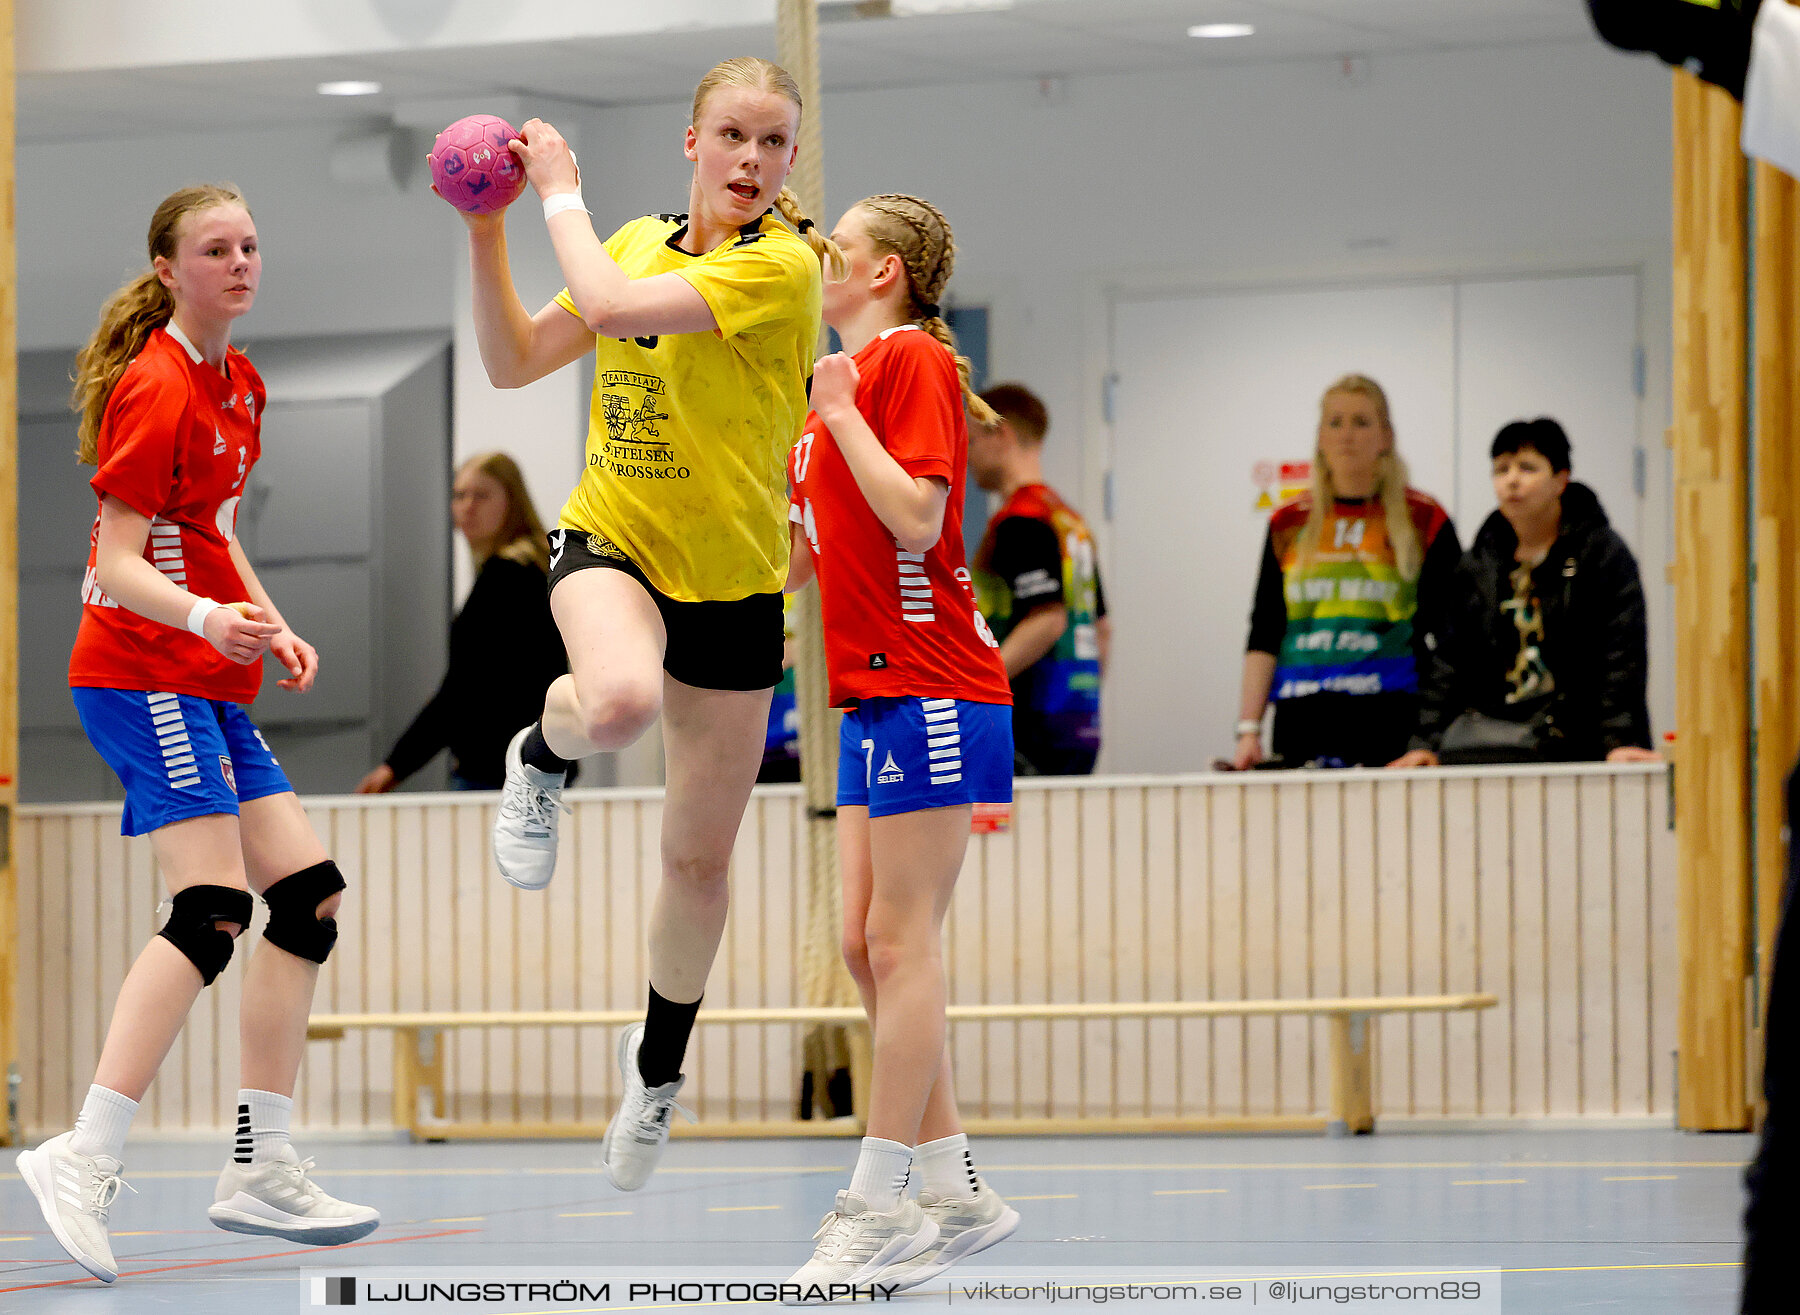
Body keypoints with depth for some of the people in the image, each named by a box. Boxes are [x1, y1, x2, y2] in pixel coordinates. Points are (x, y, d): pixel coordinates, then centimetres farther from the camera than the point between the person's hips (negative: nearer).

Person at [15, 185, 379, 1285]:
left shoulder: (239, 383, 15)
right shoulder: (158, 388, -13)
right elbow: (120, 561, -18)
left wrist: (270, 624, 13)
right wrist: (206, 618, -35)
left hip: (210, 681, 9)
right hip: (142, 671, -9)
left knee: (310, 897, 5)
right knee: (212, 911, -21)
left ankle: (264, 1171, 9)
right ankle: (86, 1161, -24)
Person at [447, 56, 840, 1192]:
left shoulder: (783, 265, -17)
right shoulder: (641, 241, 2)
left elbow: (611, 307, -28)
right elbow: (515, 362, 5)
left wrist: (562, 193, -14)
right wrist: (487, 231, -6)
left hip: (734, 578, -1)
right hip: (612, 542, 2)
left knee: (700, 856, 11)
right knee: (621, 697, -37)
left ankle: (660, 1061, 37)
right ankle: (546, 753, -2)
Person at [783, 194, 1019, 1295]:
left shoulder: (914, 359, -7)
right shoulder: (854, 377, 20)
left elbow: (916, 516, -20)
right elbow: (798, 561, 24)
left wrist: (839, 412, -13)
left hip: (928, 693, -10)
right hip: (875, 697, 10)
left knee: (901, 938, -9)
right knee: (869, 944, 7)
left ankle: (883, 1205, -7)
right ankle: (956, 1193, 12)